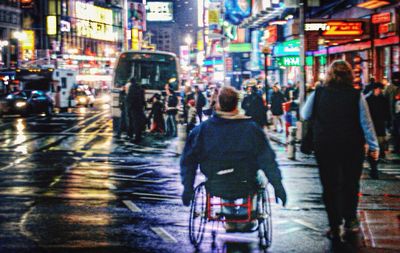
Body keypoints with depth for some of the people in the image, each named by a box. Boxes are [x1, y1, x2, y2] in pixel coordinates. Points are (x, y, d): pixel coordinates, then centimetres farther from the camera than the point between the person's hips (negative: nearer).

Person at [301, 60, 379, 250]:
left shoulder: (319, 93, -6)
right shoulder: (356, 96, -10)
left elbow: (305, 115, 5)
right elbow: (366, 123, -8)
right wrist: (373, 146, -1)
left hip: (324, 147, 1)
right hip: (352, 147, -1)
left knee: (330, 186, 8)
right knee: (350, 184, 16)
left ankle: (335, 227, 8)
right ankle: (350, 221, 20)